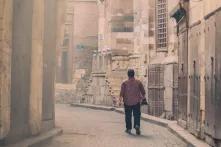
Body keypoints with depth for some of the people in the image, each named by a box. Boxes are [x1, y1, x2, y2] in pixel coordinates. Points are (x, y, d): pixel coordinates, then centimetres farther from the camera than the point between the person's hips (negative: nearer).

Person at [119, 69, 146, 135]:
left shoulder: (124, 83, -4)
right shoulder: (138, 82, -1)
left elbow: (122, 93, -8)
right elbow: (143, 92, 4)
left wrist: (120, 101, 2)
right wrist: (143, 98, 21)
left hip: (127, 102, 0)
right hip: (136, 102, 0)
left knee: (128, 116, 11)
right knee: (137, 115, 4)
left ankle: (128, 128, 15)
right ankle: (137, 126, -18)